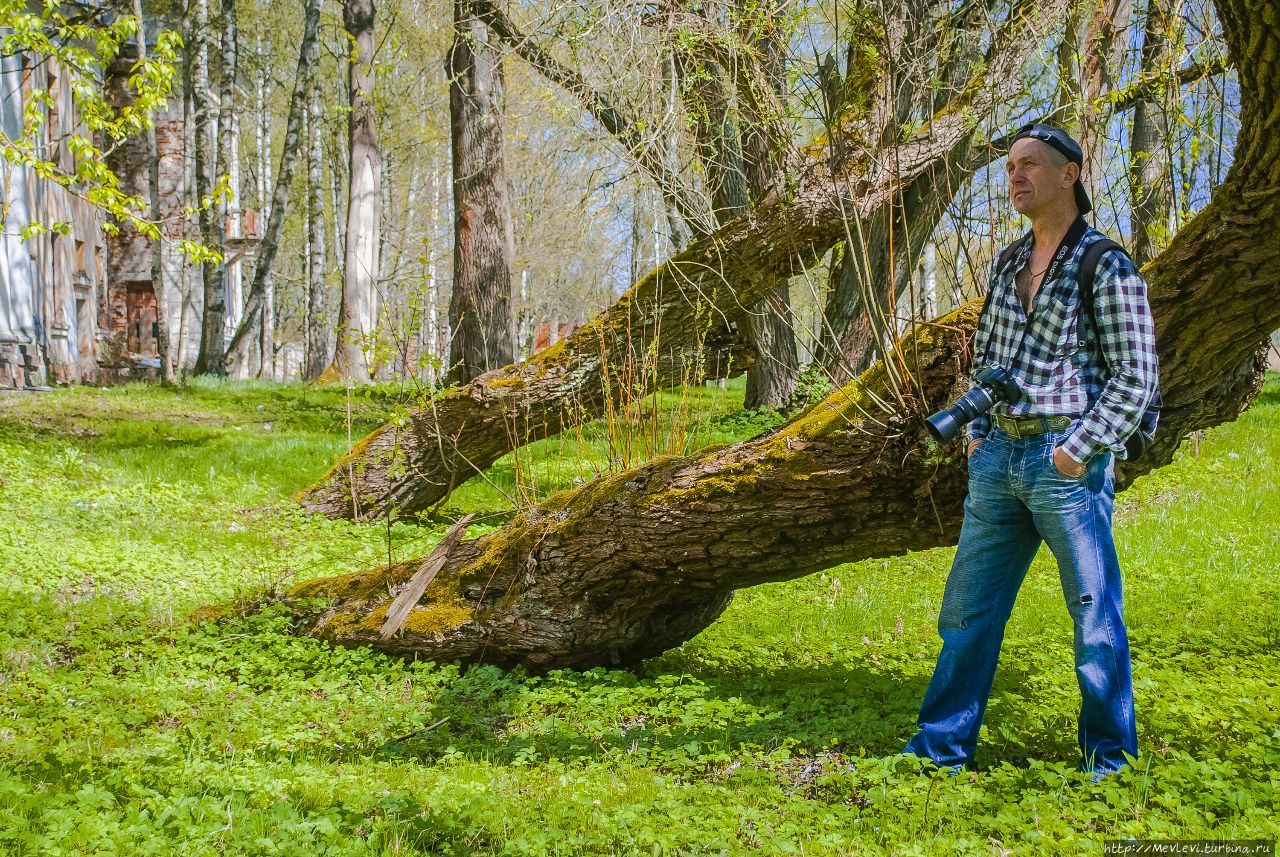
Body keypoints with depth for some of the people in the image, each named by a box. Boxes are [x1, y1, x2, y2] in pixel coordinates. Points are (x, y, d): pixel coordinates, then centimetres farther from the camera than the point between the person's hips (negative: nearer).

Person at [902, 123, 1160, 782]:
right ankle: (942, 745, 18)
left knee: (1094, 612, 3)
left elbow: (1137, 375, -10)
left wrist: (1078, 451, -15)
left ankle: (1109, 756, 17)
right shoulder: (1007, 264, 15)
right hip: (998, 458, 7)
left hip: (1067, 461, -7)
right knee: (969, 606, 9)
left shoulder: (1107, 266, -6)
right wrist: (976, 432, 11)